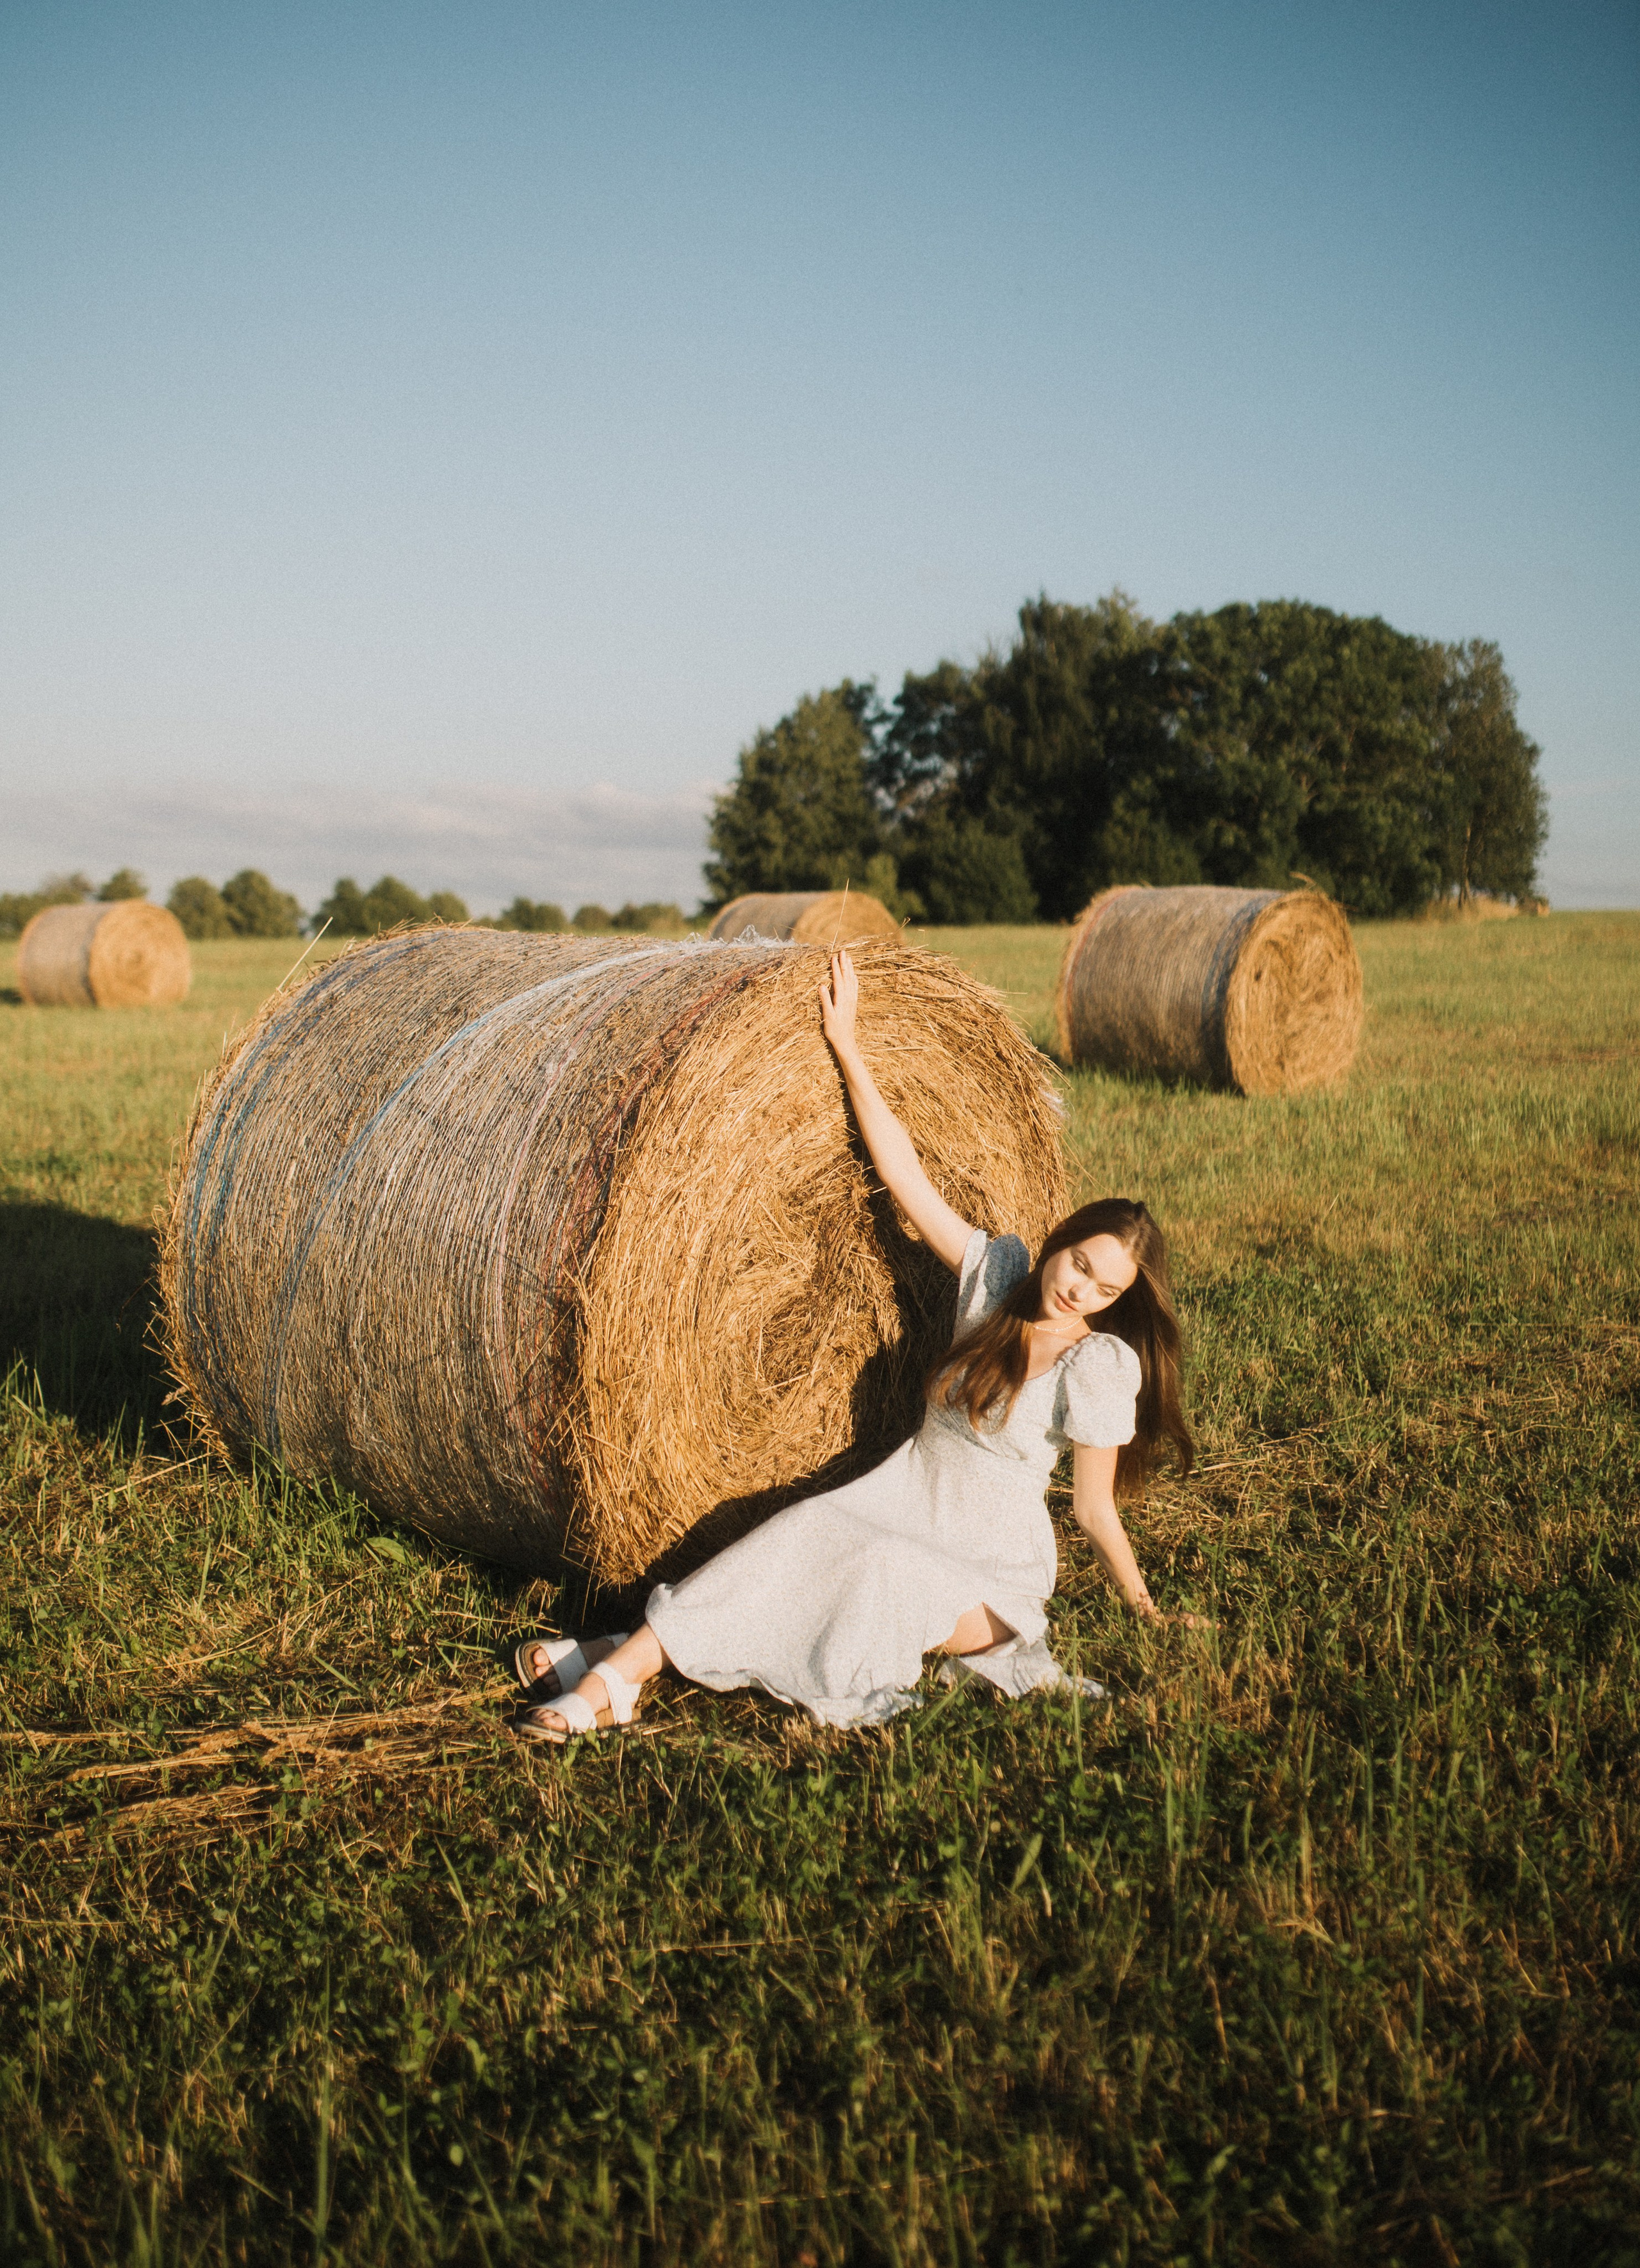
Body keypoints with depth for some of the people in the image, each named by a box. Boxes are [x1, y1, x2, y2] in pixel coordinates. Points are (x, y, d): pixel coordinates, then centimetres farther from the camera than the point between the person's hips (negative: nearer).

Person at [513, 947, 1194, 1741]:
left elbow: (1095, 1508, -5)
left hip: (992, 1577, -4)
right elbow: (903, 1171, -4)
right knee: (811, 1529, -27)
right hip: (900, 1497, 5)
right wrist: (847, 1046, -7)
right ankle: (616, 1664, -33)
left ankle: (621, 1669, -34)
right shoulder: (998, 1272, -1)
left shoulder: (1101, 1365, -13)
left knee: (877, 1574, -33)